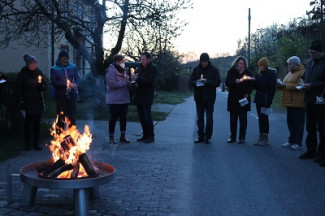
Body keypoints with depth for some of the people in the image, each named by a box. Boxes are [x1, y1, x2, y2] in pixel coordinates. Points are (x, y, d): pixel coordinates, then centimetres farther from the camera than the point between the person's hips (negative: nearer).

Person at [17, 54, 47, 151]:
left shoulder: (39, 72, 7)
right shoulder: (22, 74, -3)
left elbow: (44, 87, 10)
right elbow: (19, 90, -4)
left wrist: (40, 84, -12)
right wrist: (21, 102, -11)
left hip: (38, 103, 3)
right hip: (27, 104, -3)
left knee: (37, 124, 7)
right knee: (28, 124, 1)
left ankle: (36, 144, 15)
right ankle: (27, 144, 11)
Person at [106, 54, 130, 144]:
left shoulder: (122, 70, 14)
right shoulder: (111, 71, -12)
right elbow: (112, 84, -22)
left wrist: (128, 81, 0)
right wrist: (125, 81, -17)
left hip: (124, 99, 8)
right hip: (114, 100, -8)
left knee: (123, 118, 11)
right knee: (114, 118, 1)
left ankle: (123, 136, 22)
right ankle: (111, 137, 12)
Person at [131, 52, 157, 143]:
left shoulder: (153, 68, -7)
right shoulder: (141, 67, 15)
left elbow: (150, 81, -19)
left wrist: (137, 78, -21)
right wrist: (135, 79, 1)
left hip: (147, 97, -8)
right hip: (139, 96, 8)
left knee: (147, 116, -6)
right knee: (141, 117, 10)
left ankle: (151, 136, 2)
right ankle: (145, 135, 18)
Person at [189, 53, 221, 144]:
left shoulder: (214, 70, -2)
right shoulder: (196, 69, 6)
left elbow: (217, 83, -7)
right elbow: (190, 82, 5)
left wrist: (207, 81, -20)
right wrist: (196, 82, -17)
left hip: (209, 98, -3)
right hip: (199, 97, 3)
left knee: (209, 118, 0)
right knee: (200, 118, 8)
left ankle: (208, 137, 8)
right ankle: (201, 136, 15)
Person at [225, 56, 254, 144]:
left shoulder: (247, 73, 4)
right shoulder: (231, 71, 2)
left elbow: (251, 85, 4)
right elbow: (227, 82, -9)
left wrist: (247, 93, -12)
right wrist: (236, 81, -25)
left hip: (244, 99, 0)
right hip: (233, 99, 0)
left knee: (243, 119, 2)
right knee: (233, 119, 4)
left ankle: (242, 137, 8)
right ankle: (232, 137, 12)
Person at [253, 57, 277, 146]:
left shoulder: (271, 73, -9)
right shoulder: (259, 73, 12)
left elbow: (272, 88, -13)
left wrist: (268, 101, -19)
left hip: (265, 100, -7)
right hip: (258, 99, 7)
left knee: (264, 118, -3)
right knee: (260, 118, 9)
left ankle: (265, 138, 5)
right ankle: (261, 137, 15)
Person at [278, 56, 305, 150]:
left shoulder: (302, 73, -11)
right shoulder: (289, 73, 19)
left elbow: (300, 86, -22)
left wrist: (286, 85, -19)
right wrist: (281, 85, 4)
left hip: (298, 103, -9)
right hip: (289, 102, 9)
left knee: (298, 123, -3)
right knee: (290, 122, 11)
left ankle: (298, 143, 2)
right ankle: (291, 141, 19)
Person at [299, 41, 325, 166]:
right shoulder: (310, 62, 12)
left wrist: (312, 85, -19)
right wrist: (304, 85, 5)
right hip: (309, 99, 7)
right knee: (310, 127, 14)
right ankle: (311, 151, 24)